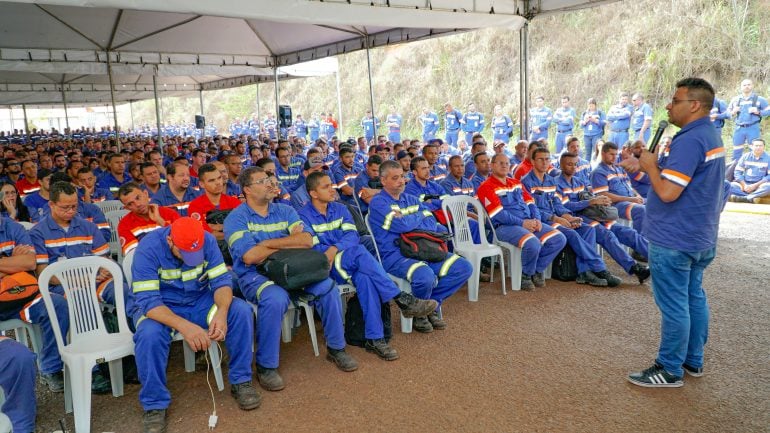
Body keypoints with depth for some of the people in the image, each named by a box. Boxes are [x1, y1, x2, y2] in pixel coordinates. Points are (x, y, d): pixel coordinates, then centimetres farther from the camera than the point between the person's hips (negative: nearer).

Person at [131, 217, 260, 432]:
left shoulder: (207, 241, -15)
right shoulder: (149, 248, -25)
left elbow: (221, 280, -15)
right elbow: (148, 301, -30)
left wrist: (221, 312, -37)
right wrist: (184, 326, -44)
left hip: (200, 300, 3)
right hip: (158, 307, -3)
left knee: (242, 311, -22)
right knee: (149, 334, -36)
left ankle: (240, 380, -5)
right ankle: (154, 404, -15)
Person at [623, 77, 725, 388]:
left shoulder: (689, 140, -22)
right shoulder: (711, 136, 12)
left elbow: (667, 192, -27)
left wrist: (651, 165, -11)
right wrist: (655, 165, 5)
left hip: (674, 240, -10)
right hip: (700, 237, 10)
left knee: (673, 305, -1)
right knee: (694, 297, 17)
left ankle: (669, 370, 10)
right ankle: (693, 361, 29)